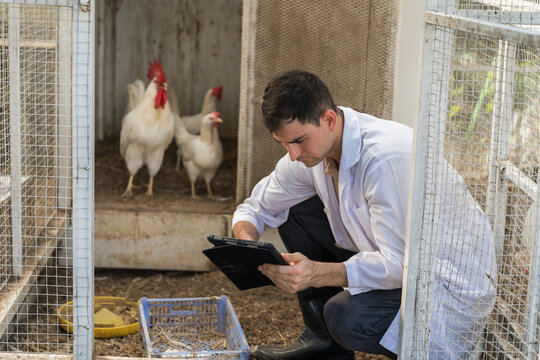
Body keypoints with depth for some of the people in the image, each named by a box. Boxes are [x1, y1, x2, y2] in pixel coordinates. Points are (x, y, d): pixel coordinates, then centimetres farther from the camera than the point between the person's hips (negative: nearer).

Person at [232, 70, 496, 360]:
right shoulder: (308, 149, -6)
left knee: (346, 318, -30)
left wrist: (317, 274, -42)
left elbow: (401, 264, -32)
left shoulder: (386, 157, -32)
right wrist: (246, 240, -16)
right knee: (295, 214, -1)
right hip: (388, 256, 8)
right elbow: (256, 207, 8)